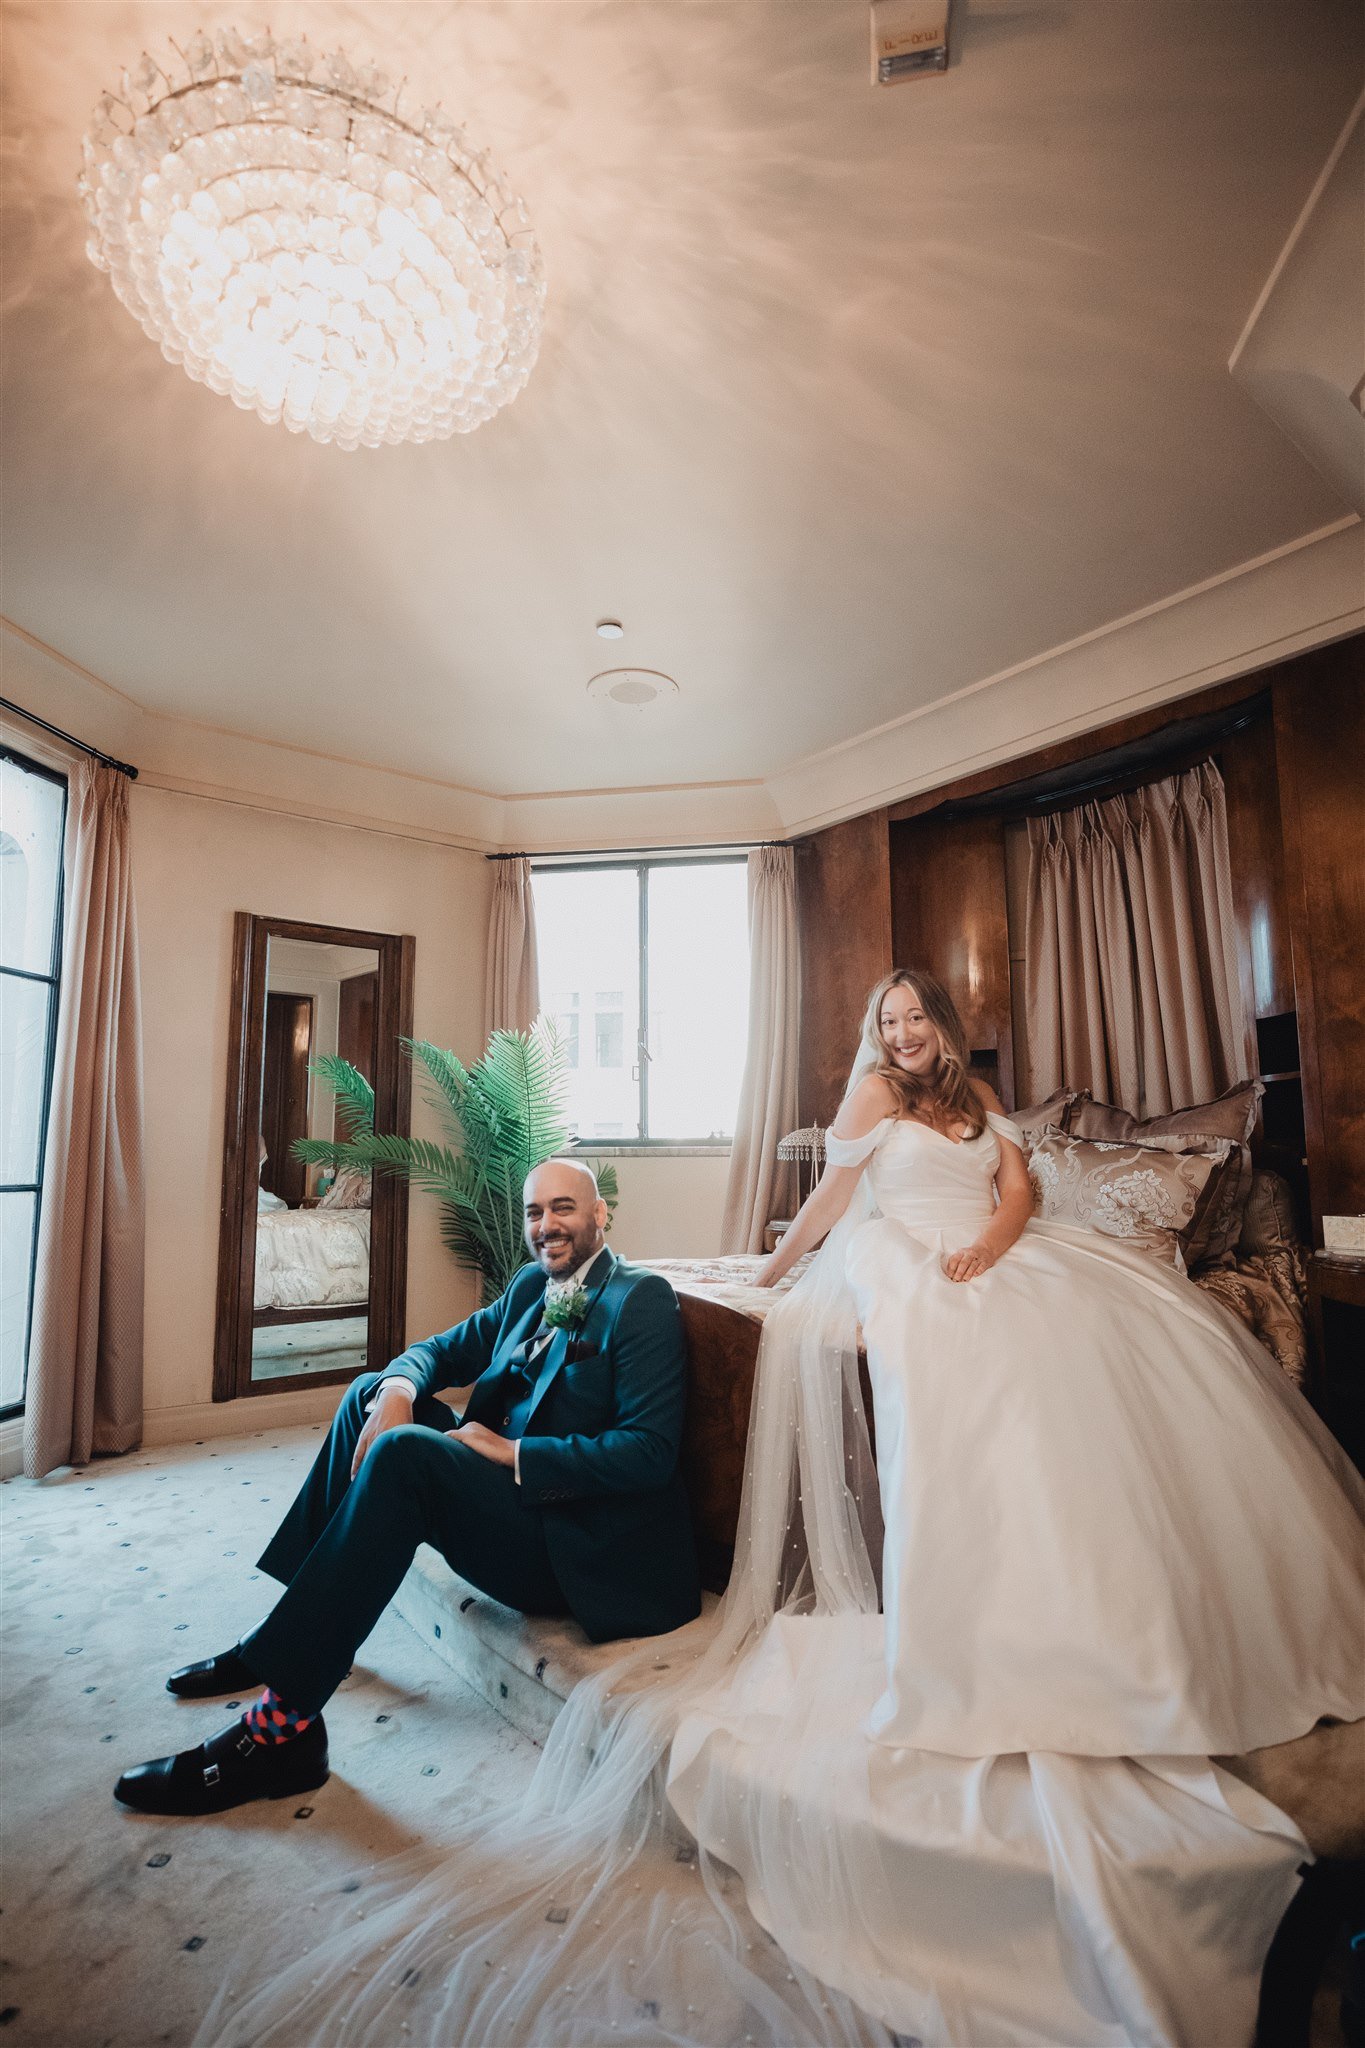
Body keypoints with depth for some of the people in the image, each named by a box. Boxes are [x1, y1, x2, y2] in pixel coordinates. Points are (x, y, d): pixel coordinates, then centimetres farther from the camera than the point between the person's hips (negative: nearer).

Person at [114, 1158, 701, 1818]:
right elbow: (442, 1349, 14)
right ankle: (294, 1629, 11)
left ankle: (283, 1726, -17)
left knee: (403, 1451, -27)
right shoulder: (531, 1285, 10)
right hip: (509, 1491, 8)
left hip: (577, 1548, -8)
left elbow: (650, 1452, -22)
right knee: (368, 1394, 4)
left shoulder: (642, 1299, -14)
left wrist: (511, 1452, -20)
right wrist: (396, 1390, -10)